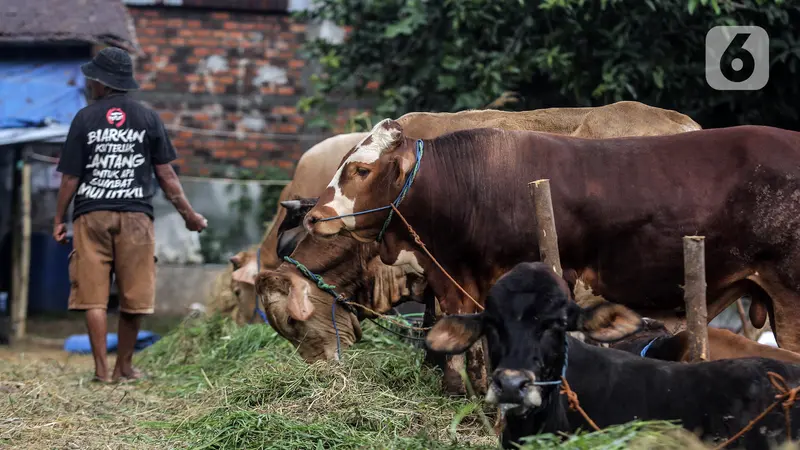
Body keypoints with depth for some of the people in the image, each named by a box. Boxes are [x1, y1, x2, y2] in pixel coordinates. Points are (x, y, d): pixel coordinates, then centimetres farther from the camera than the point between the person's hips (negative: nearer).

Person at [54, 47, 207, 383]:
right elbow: (165, 174, 3)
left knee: (93, 295, 2)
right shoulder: (148, 118, 4)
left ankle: (101, 369, -2)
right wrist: (189, 214, 12)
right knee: (133, 297, 8)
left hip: (91, 215, -1)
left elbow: (70, 178, 0)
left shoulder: (85, 118, 0)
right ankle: (124, 367, 15)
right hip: (135, 216, 1)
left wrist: (59, 220, 9)